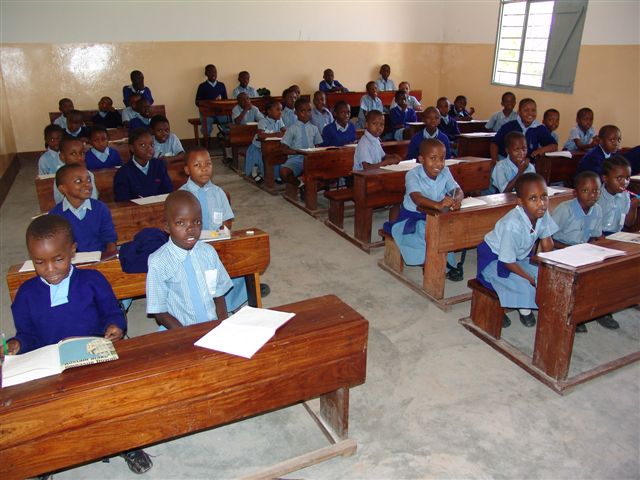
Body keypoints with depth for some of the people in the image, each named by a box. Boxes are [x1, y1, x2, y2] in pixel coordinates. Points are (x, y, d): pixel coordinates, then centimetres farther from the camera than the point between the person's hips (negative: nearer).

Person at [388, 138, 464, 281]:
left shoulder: (445, 172, -6)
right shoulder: (413, 175, -23)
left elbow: (458, 190, -15)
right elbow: (416, 198, -41)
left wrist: (456, 200, -43)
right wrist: (437, 204, -61)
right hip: (412, 216, -5)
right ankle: (447, 265, -6)